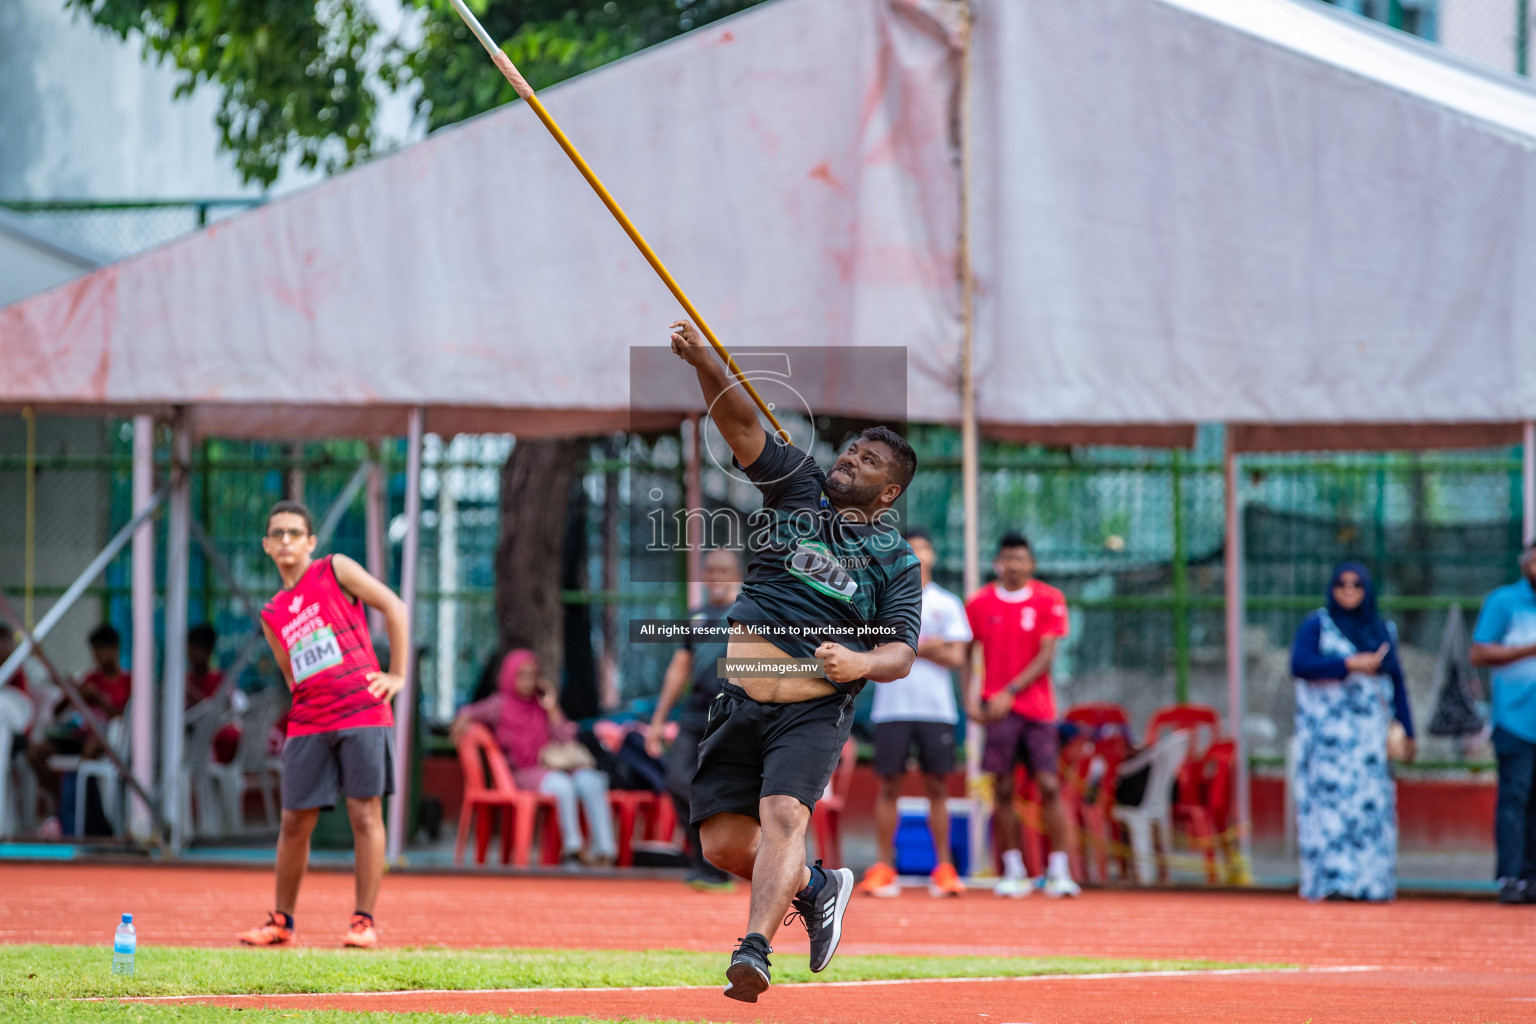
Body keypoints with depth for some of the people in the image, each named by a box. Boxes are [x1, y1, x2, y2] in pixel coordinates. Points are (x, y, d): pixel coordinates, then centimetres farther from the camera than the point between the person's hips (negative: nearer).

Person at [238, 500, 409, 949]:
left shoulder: (335, 570, 4)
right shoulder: (272, 615, 16)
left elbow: (394, 606, 2)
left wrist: (397, 675, -4)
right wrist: (306, 708, 9)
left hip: (362, 711, -4)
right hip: (308, 723, 4)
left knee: (365, 814, -6)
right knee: (294, 822, 3)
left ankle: (364, 922, -2)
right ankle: (281, 921, 16)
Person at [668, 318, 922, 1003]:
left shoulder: (896, 560, 7)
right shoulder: (798, 487, 12)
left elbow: (901, 655, 0)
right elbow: (741, 423, 1)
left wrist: (858, 663, -22)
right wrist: (703, 362, -16)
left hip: (815, 712, -3)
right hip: (740, 702, 3)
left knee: (784, 815, -27)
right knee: (724, 844, -3)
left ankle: (754, 951, -40)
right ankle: (815, 888, 26)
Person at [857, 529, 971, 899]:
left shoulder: (947, 604, 9)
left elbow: (955, 656, 0)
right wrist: (924, 647, -9)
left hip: (937, 710, 1)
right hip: (892, 707, -1)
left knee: (937, 786, 0)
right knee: (889, 785, -2)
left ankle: (943, 868, 4)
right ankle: (884, 867, 2)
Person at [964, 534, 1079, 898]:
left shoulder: (1048, 600, 1)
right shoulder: (980, 603, 5)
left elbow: (1046, 655, -5)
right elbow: (965, 653, 10)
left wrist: (1010, 692, -13)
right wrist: (970, 698, -2)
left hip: (1038, 708, -1)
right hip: (997, 708, 1)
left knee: (1049, 785, -7)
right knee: (1003, 789, -1)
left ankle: (1059, 871, -4)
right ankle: (1013, 872, 5)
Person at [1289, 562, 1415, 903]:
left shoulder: (1382, 629, 14)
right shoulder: (1316, 625, 3)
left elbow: (1395, 681, 14)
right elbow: (1300, 664, -12)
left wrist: (1406, 730, 7)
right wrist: (1349, 664, -17)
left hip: (1370, 730, 4)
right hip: (1330, 730, -4)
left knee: (1372, 804, -2)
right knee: (1332, 800, -12)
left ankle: (1370, 879, 2)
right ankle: (1332, 880, -16)